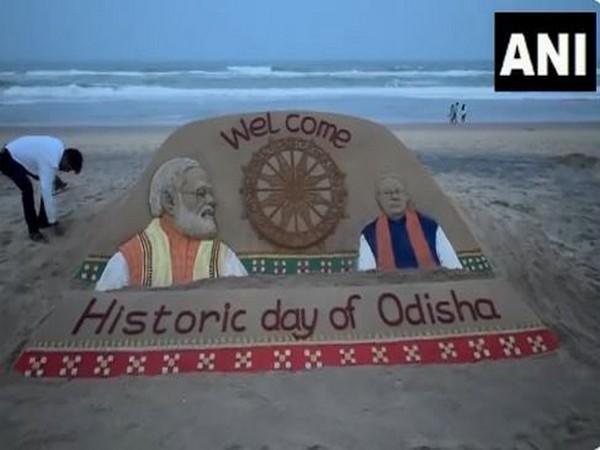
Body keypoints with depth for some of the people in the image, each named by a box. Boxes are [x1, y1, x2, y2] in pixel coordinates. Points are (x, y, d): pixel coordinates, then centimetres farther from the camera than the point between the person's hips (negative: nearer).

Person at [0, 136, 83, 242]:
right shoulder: (49, 162, -35)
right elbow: (47, 196, -32)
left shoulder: (59, 146, -12)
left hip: (21, 155, 9)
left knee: (46, 187, 5)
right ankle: (33, 231, -15)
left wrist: (55, 178, 2)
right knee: (27, 189, -25)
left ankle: (42, 221, 15)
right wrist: (54, 222, -26)